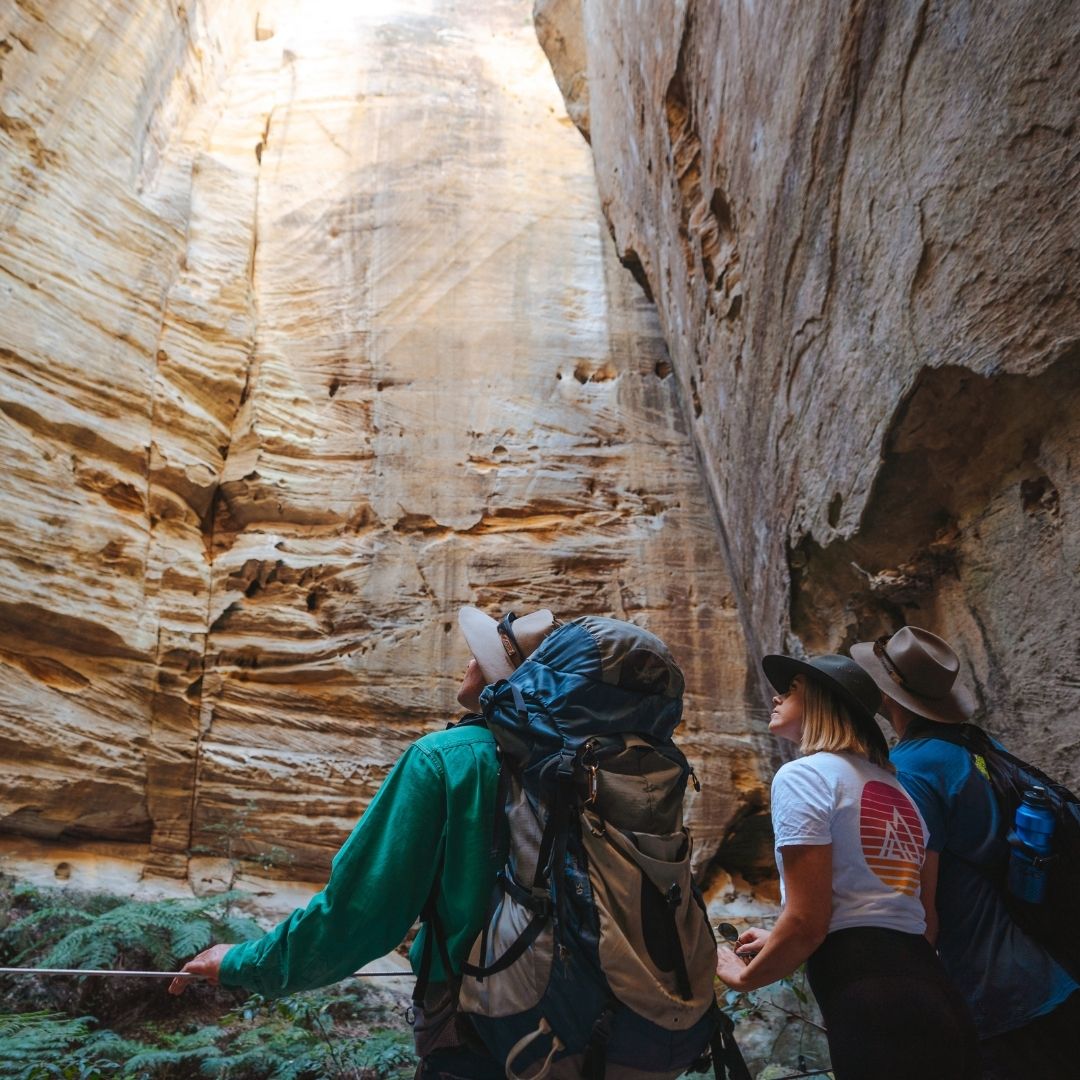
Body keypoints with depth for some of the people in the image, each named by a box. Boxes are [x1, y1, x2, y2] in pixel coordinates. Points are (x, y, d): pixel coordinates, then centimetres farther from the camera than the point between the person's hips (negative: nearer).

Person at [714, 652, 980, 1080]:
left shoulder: (802, 775, -8)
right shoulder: (894, 790, 18)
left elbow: (808, 923, -14)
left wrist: (745, 975, 5)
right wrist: (779, 942, 32)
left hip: (872, 1010, -9)